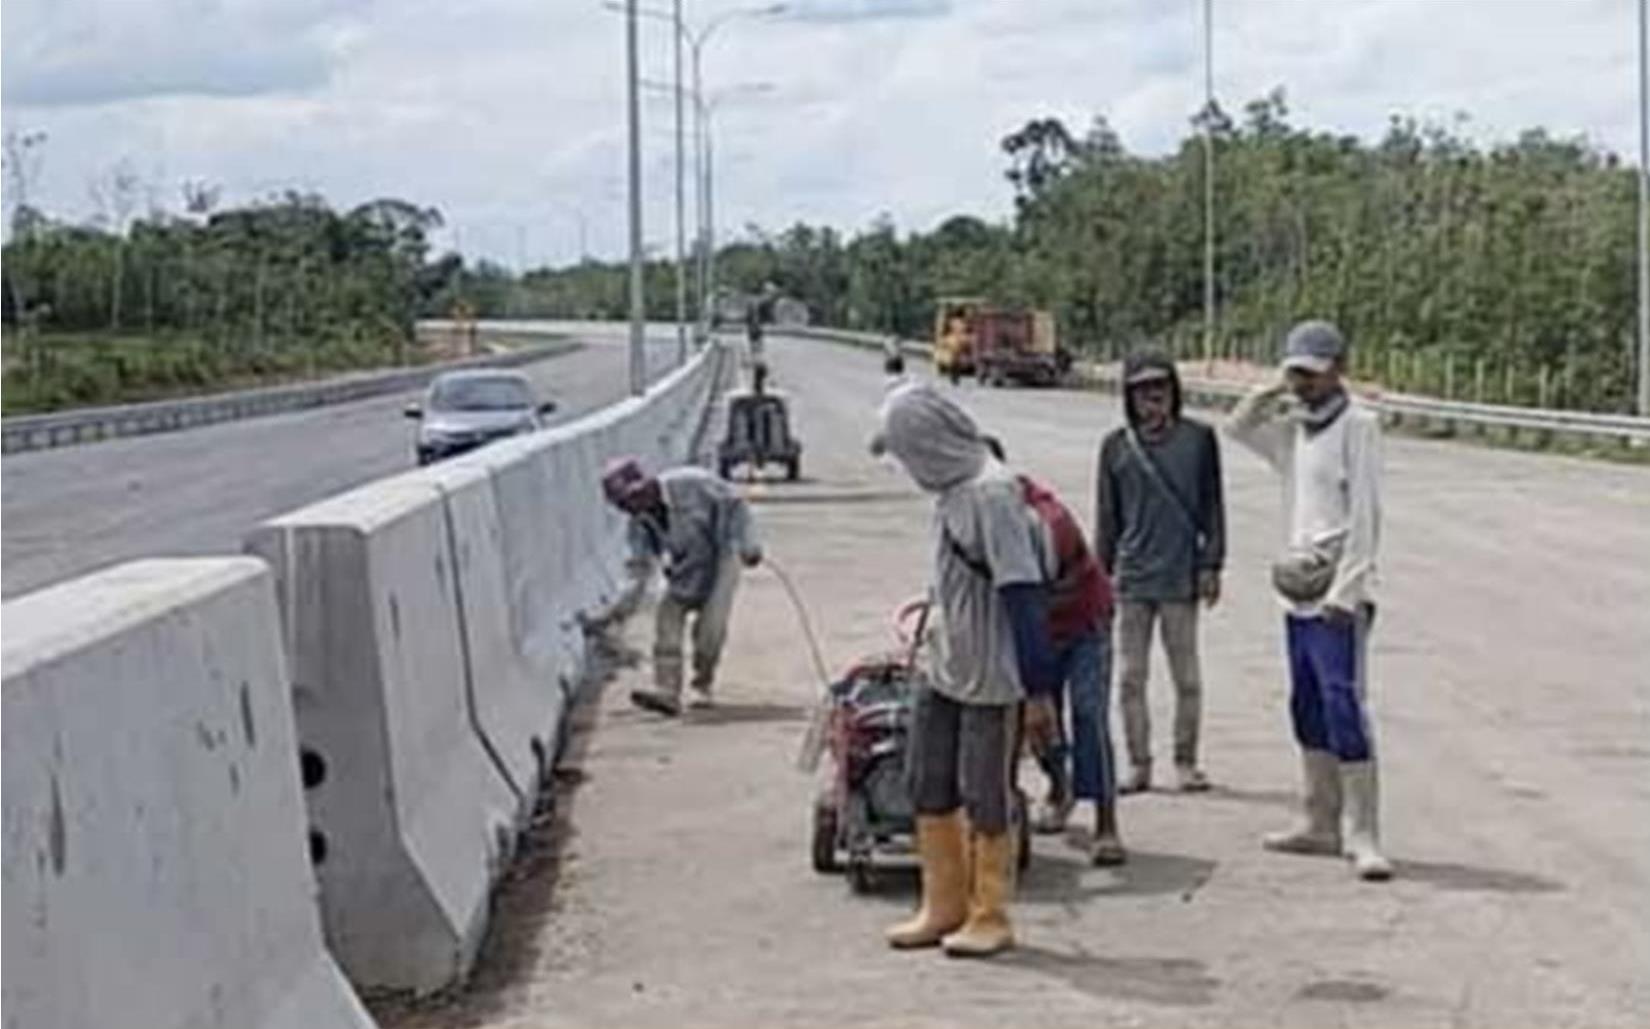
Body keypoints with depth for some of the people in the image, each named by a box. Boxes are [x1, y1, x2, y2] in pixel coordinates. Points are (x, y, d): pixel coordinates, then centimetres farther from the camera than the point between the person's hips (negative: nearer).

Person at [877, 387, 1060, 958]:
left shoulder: (991, 493, -20)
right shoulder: (952, 489, 7)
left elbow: (1023, 593, -22)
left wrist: (1039, 691, -22)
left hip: (992, 676, -9)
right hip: (945, 670, 9)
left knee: (985, 798, 2)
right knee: (929, 788, 13)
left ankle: (991, 917, 15)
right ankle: (944, 907, 26)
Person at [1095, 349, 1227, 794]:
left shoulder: (1198, 439, 1)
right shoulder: (1116, 446, 5)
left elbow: (1212, 505, 4)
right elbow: (1107, 517, 10)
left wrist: (1210, 564, -1)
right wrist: (1103, 573, 8)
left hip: (1180, 576, -2)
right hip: (1132, 578, 2)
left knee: (1187, 677, 5)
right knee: (1130, 677, 5)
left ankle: (1186, 761, 17)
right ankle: (1139, 764, 14)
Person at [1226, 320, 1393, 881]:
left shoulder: (1358, 425, -8)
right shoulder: (1294, 428, 13)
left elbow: (1364, 514, -13)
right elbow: (1238, 428, 26)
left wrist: (1346, 591, -18)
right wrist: (1273, 390, 9)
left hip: (1337, 595, -8)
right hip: (1298, 590, 8)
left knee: (1344, 711, -11)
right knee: (1308, 710, 12)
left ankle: (1364, 838, -11)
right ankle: (1321, 824, 21)